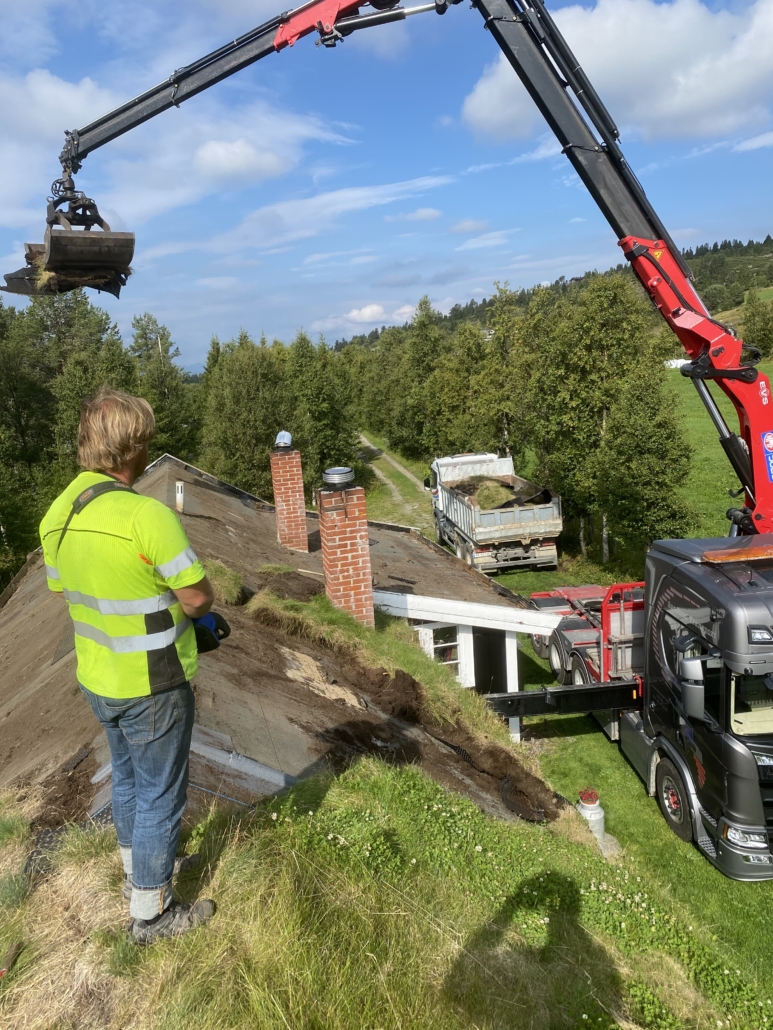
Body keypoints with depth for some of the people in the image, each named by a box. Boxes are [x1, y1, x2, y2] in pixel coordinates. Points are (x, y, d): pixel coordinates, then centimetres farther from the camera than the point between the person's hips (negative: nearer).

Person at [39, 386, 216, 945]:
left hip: (97, 678, 8)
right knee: (160, 794, 11)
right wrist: (173, 595, 1)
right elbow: (199, 598, -21)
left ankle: (138, 869, 48)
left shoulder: (57, 514, -4)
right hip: (152, 685, -7)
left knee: (127, 778, 27)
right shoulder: (148, 515, -28)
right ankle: (152, 912, 28)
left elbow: (64, 589, 9)